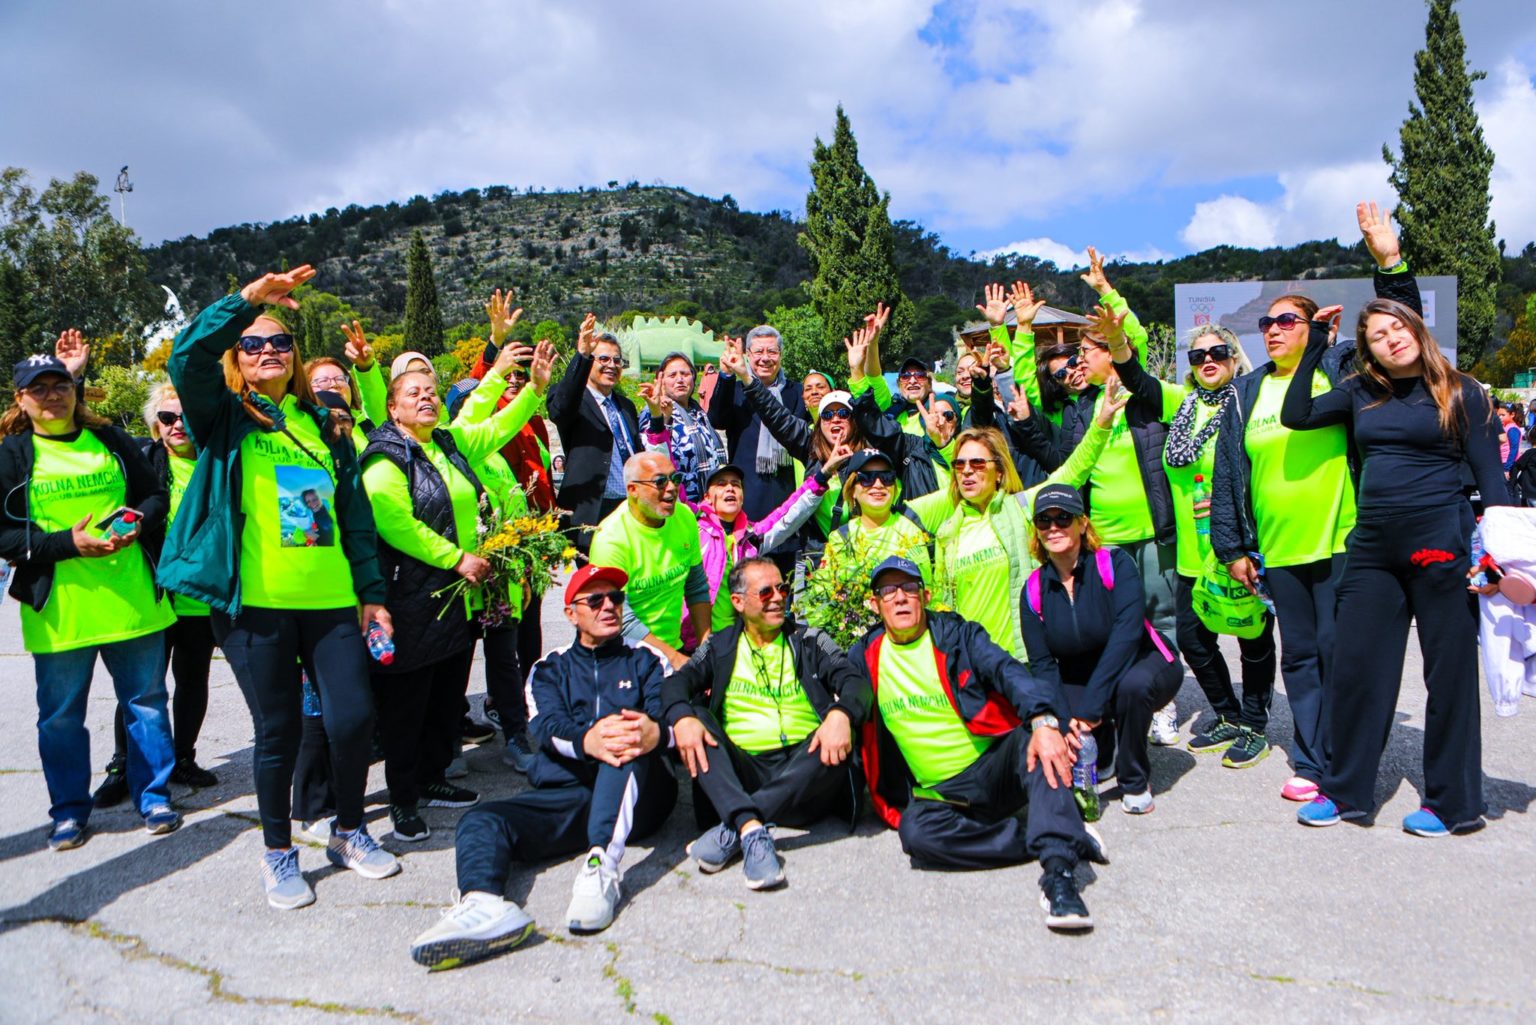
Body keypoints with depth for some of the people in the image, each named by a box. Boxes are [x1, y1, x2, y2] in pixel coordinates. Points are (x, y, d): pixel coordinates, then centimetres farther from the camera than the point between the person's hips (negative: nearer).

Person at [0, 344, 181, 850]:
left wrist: (138, 522, -10)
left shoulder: (111, 440, 8)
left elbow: (156, 494, 11)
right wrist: (68, 544, -18)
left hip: (132, 598, 2)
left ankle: (153, 795, 23)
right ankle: (69, 809, 25)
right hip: (59, 610, -1)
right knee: (61, 715, 9)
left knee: (146, 701, 9)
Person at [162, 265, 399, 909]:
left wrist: (373, 593, 9)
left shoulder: (324, 425, 15)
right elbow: (187, 357, -16)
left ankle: (349, 831, 23)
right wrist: (247, 298, -23)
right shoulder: (224, 416, 6)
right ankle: (278, 852, 25)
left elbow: (356, 515, 13)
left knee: (353, 717, -2)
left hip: (331, 598, 3)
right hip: (254, 603, -2)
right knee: (278, 730, 5)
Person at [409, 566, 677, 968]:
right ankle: (484, 904, -53)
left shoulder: (644, 660, 20)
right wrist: (587, 741, -26)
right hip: (566, 794, 2)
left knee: (630, 741, -31)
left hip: (637, 796, -1)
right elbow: (548, 726, 0)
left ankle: (602, 866, -47)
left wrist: (654, 731, -28)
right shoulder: (549, 670, 22)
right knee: (481, 821, -22)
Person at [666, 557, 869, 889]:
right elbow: (675, 682, 0)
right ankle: (751, 829, -41)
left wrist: (841, 714, -25)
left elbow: (854, 681, -1)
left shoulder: (811, 642, 15)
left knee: (843, 736, -29)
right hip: (739, 773, 1)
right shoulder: (720, 647, 16)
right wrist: (682, 717, -24)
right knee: (693, 719, -22)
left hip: (803, 772, 0)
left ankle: (732, 830, -34)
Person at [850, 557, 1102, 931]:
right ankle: (1055, 837, -24)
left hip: (995, 767, -1)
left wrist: (1043, 721, -36)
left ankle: (1058, 871, -42)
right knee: (917, 833, -33)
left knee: (1038, 736, -33)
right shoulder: (863, 657, 9)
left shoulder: (957, 634, 1)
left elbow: (1008, 672, -18)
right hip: (937, 794, 1)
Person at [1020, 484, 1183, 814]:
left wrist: (1090, 705, -35)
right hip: (1079, 681, 3)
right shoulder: (1034, 590, -5)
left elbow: (1128, 631, -28)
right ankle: (1101, 743, 15)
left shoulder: (1114, 564, -16)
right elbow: (1042, 663, -6)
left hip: (1141, 665, -3)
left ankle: (1135, 782, -11)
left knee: (1133, 685, -38)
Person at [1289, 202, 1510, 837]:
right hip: (1373, 546, 4)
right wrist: (1315, 347, 2)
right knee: (1355, 669, 6)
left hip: (1441, 544, -4)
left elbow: (1488, 475, -1)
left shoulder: (1460, 393, 1)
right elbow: (1295, 416, 1)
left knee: (1450, 672, 5)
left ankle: (1452, 802, 20)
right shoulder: (1362, 393, 10)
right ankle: (1345, 789, 20)